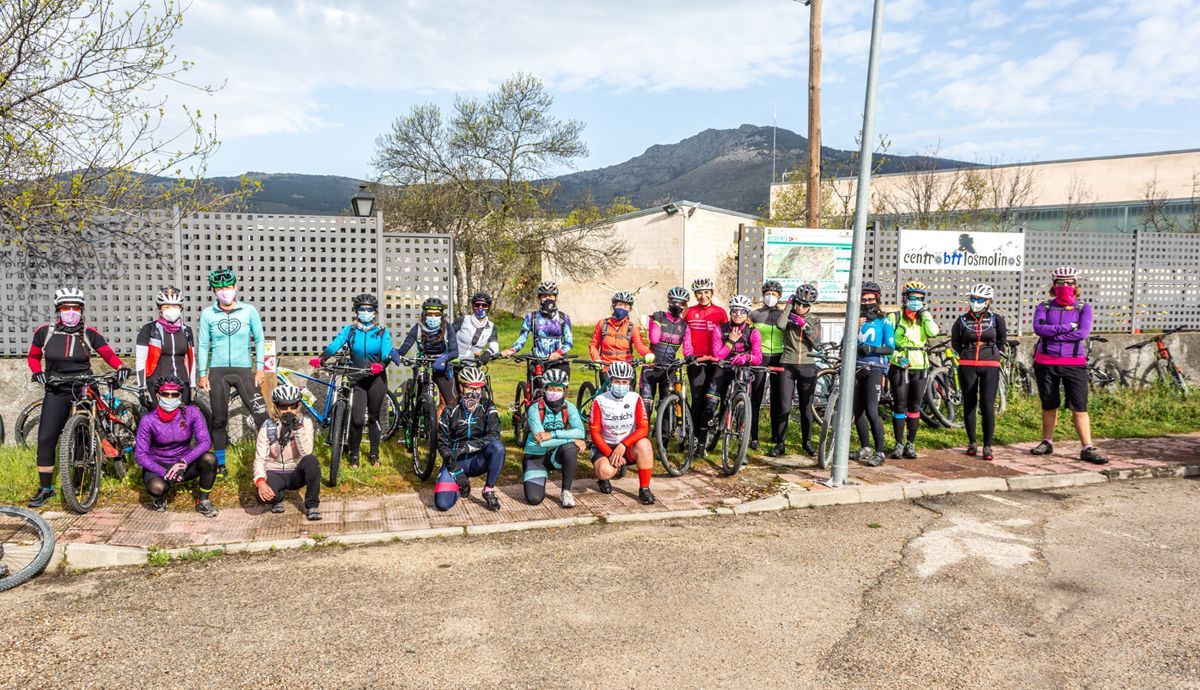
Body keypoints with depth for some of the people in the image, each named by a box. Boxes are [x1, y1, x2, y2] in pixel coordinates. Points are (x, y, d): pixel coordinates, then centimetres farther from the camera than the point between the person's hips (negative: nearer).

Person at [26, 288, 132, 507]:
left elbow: (109, 354, -2)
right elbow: (33, 356, 14)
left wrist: (121, 367, -21)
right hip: (56, 391, 1)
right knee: (46, 438, -5)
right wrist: (37, 372, -5)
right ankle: (45, 488, 4)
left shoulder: (89, 334, -2)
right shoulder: (44, 332, 1)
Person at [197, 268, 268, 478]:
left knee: (261, 414, -10)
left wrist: (260, 368, 0)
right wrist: (203, 374, 2)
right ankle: (219, 464, 22)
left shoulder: (249, 311, 0)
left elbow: (259, 339, 5)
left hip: (244, 370, -1)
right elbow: (203, 344, 6)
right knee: (219, 419, 8)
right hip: (217, 371, 1)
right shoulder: (207, 314, 1)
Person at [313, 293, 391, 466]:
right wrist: (321, 358, -35)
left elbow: (387, 353, -15)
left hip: (376, 379, 0)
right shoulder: (350, 329, -1)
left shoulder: (382, 331, -2)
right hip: (357, 379, 0)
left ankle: (374, 454, 27)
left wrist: (381, 365, -37)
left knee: (373, 418, 10)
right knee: (357, 419, -9)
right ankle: (353, 454, 10)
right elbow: (335, 344, -16)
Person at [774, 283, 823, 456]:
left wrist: (805, 325, -14)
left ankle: (806, 442, 23)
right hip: (788, 365, -1)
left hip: (807, 366, 2)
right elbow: (780, 325, -22)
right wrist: (789, 305, -11)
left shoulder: (814, 320, 7)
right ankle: (780, 443, 5)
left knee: (806, 407, 8)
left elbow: (817, 343, -4)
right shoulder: (789, 316, 3)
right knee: (785, 407, -6)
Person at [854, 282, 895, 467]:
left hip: (874, 369, -5)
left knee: (871, 411, -14)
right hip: (856, 368, 5)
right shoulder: (856, 320, 12)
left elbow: (890, 348, -5)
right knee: (858, 411, 8)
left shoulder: (884, 322, 1)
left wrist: (872, 349, -21)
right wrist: (854, 328, -11)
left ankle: (879, 452, -7)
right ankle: (865, 448, 23)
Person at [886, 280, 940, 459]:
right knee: (899, 406, -2)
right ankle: (899, 444, 7)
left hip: (919, 368, 3)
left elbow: (933, 332, -9)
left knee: (915, 407, 6)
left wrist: (925, 314, -7)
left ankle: (910, 443, 15)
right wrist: (896, 356, -13)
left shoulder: (925, 318, 11)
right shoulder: (895, 317, 1)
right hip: (899, 368, -3)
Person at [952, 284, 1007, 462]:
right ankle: (971, 443, 20)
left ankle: (987, 446, -1)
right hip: (967, 366, 1)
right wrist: (967, 354, 12)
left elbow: (1002, 340, 18)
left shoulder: (996, 319, 3)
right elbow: (955, 343, 17)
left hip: (990, 366, -1)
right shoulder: (962, 320, 4)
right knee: (969, 405, 7)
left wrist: (995, 353, 13)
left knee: (987, 406, -9)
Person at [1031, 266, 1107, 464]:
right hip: (1046, 363, 1)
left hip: (1074, 364, -1)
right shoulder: (1044, 307, 6)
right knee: (1049, 406, 11)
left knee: (1080, 407, -5)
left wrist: (1052, 333, -13)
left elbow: (1083, 333, -13)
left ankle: (1088, 449, -2)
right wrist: (1066, 327, -16)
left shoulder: (1083, 308, 4)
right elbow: (1038, 327, -13)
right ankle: (1047, 443, 24)